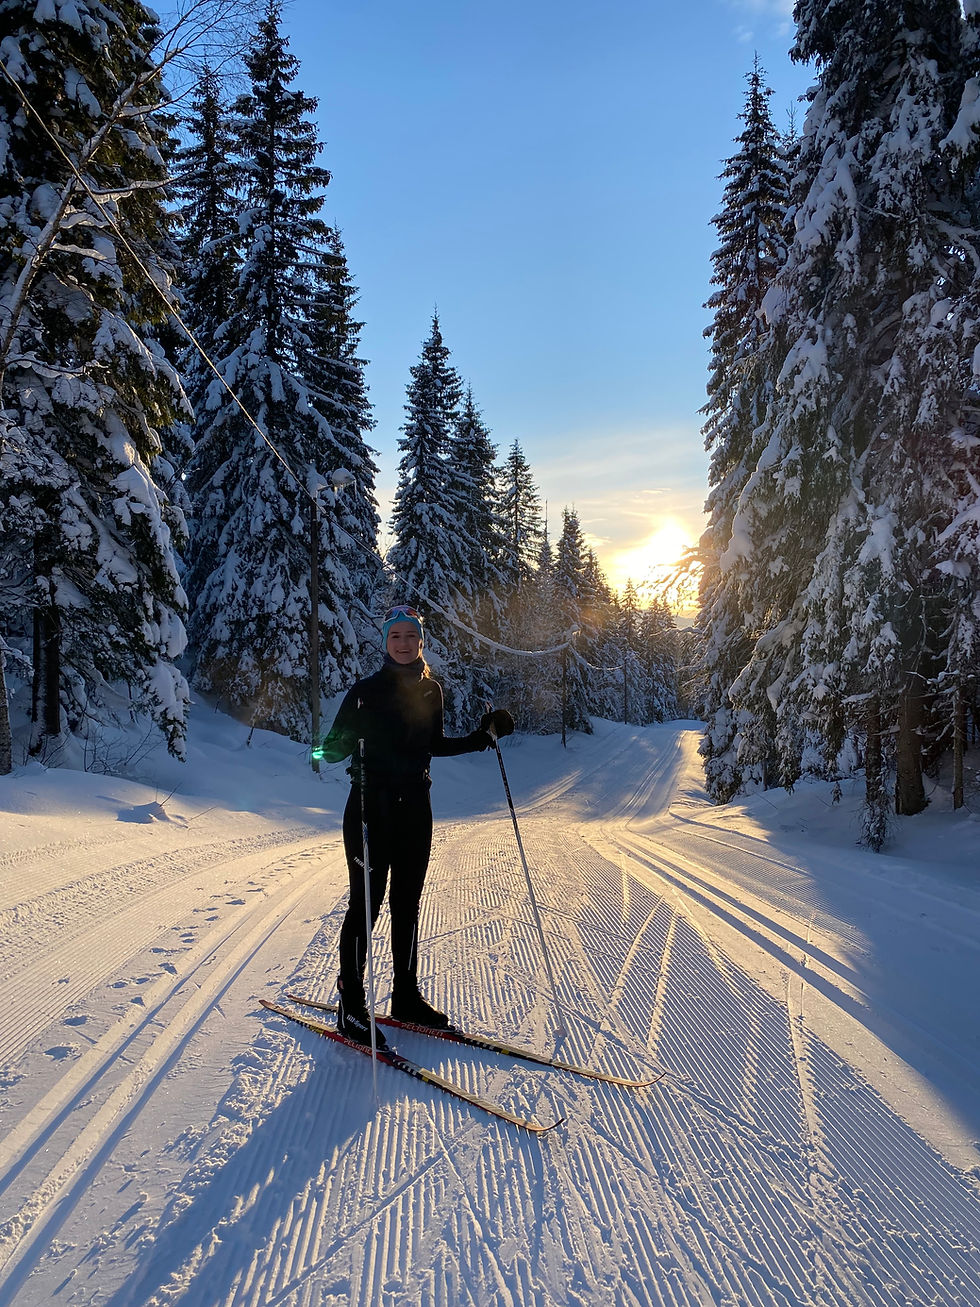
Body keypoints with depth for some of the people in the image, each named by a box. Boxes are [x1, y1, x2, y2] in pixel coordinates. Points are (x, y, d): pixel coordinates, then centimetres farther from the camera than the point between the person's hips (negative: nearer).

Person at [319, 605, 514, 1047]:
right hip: (371, 804, -5)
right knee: (367, 902, -3)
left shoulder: (430, 690, 7)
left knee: (407, 902, 12)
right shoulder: (366, 690, -8)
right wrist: (344, 745, -31)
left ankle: (406, 996, 25)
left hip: (415, 806, 5)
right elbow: (334, 747, -9)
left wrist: (482, 736, 14)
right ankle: (351, 1006, 9)